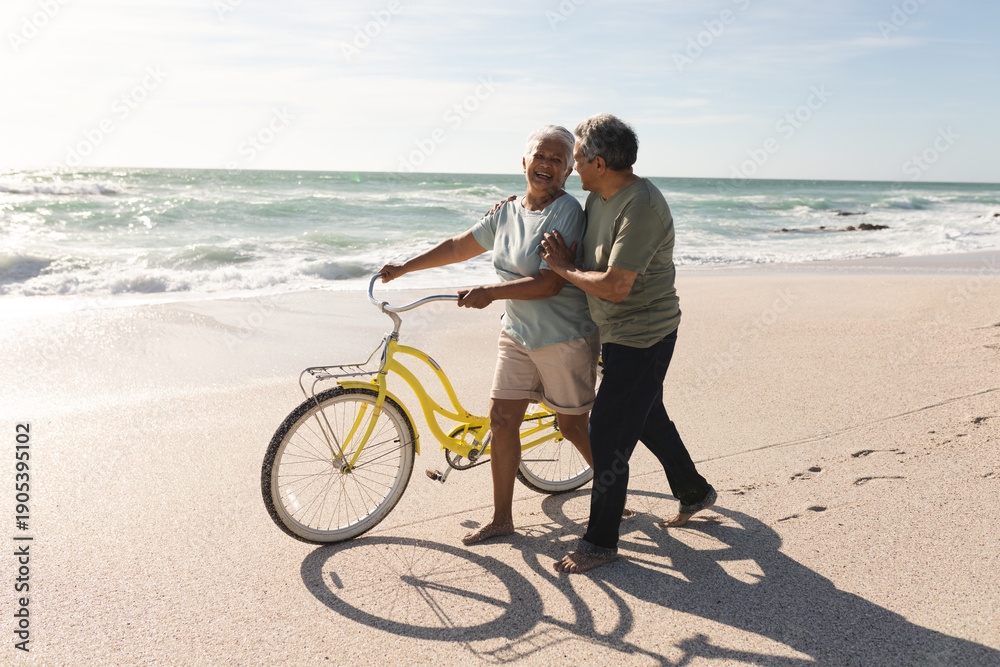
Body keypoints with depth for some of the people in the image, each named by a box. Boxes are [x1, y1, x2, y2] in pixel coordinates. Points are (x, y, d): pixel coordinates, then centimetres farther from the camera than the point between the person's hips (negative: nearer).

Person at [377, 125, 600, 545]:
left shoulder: (567, 212, -15)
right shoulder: (506, 212, 7)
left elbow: (550, 283, -23)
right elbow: (459, 247, 16)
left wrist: (490, 293, -29)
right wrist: (403, 268, 16)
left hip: (565, 338, -6)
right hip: (518, 334, 7)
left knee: (573, 427, 6)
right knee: (501, 419, 4)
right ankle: (501, 519, 17)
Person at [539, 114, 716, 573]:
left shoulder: (641, 206, -25)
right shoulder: (599, 198, 6)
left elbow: (615, 286, -28)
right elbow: (587, 258, 17)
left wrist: (563, 267, -16)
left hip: (642, 337, -10)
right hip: (619, 332, 10)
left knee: (608, 432, -5)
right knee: (647, 417, 23)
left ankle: (600, 542, 8)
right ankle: (694, 492, 44)